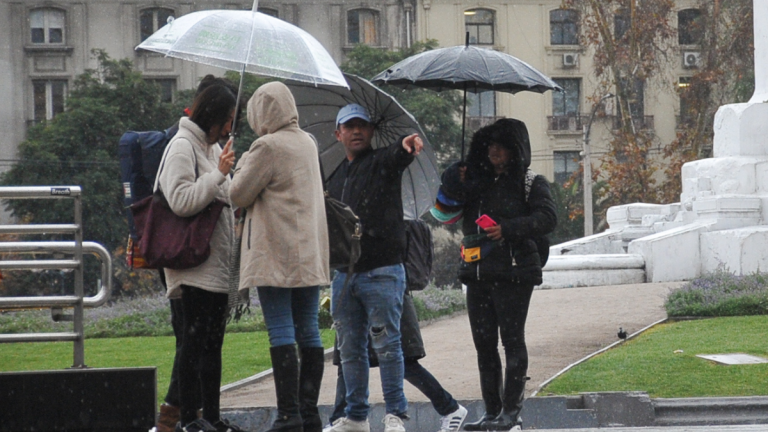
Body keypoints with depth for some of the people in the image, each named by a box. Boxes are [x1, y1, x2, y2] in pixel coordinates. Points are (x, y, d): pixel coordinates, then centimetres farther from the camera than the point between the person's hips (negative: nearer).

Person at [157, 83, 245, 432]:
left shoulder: (213, 146, 20)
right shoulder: (182, 147, -10)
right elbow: (181, 200, -20)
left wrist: (234, 222, 18)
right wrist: (219, 174, -22)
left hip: (217, 263, 10)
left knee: (213, 340, 10)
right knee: (195, 339, -10)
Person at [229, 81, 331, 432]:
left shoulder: (268, 147, -11)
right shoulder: (308, 143, 13)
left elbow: (239, 195, -6)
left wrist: (242, 166, 11)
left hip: (275, 256, -8)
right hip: (310, 255, 8)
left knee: (281, 333, -9)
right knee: (308, 332, 7)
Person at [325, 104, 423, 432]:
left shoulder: (382, 162, 1)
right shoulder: (335, 179, 20)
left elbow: (396, 157, -24)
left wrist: (406, 145, -48)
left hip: (382, 272, -6)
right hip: (343, 274, 6)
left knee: (387, 345, -5)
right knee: (350, 349, 9)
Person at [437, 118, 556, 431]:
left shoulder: (530, 183, 3)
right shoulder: (478, 181, 18)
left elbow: (547, 218, -11)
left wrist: (508, 229, -19)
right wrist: (454, 186, 0)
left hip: (513, 274, -6)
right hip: (478, 275, 6)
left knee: (512, 340, -5)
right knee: (484, 344, 5)